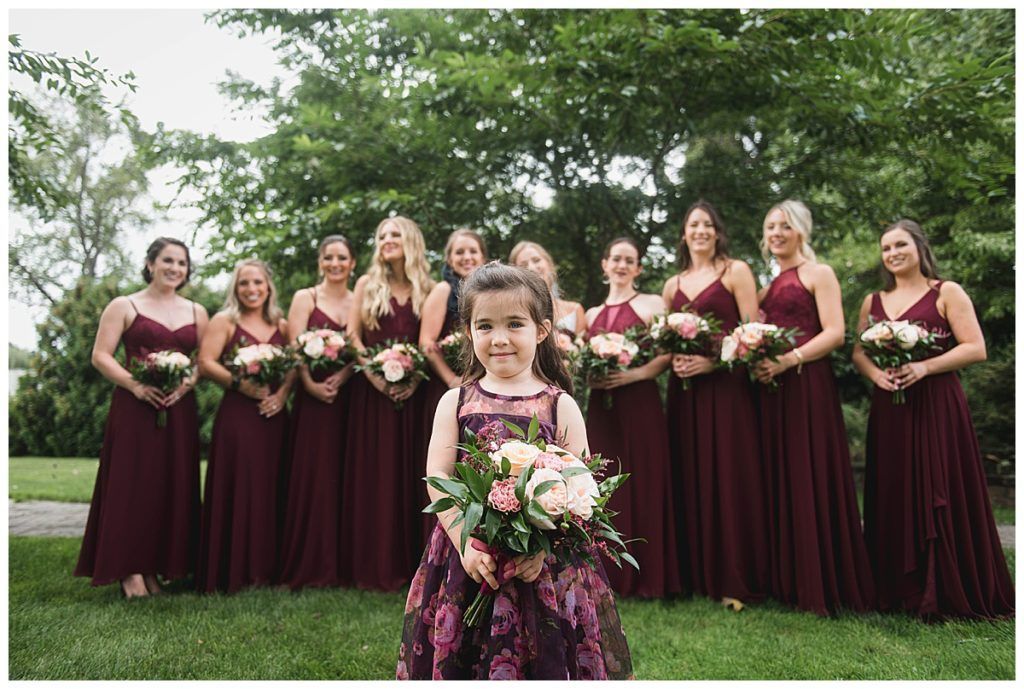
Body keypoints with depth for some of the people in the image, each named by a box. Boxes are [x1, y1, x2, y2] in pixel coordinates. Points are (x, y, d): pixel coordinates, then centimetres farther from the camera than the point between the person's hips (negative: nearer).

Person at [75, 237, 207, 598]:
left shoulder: (196, 312, 14)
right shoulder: (123, 306, 4)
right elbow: (101, 356, -3)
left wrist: (188, 382, -10)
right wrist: (135, 385, -17)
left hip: (180, 410, 4)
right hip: (134, 408, -3)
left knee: (172, 487, 4)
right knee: (132, 485, -3)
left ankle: (156, 566, 15)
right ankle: (129, 569, 5)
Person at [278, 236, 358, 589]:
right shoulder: (305, 298, 7)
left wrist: (342, 376, -15)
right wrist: (311, 384, -18)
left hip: (349, 397, 2)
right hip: (313, 396, -2)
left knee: (344, 477, 3)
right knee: (312, 475, -2)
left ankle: (341, 561, 12)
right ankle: (309, 564, 6)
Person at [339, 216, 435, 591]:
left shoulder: (427, 289, 8)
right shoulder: (367, 284, 7)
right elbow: (352, 336, 1)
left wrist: (416, 377, -12)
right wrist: (375, 375, -11)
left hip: (412, 391, 1)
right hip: (372, 389, 0)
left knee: (409, 474, 3)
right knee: (372, 474, 0)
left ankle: (407, 563, 11)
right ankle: (371, 565, 7)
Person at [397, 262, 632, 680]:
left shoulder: (560, 405, 1)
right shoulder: (455, 402, 5)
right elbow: (437, 477, -2)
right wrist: (467, 542, -14)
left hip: (545, 564, -1)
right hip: (468, 560, 1)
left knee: (544, 660, 5)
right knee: (460, 659, 7)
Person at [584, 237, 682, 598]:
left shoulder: (652, 303, 3)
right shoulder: (592, 313, 17)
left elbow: (669, 352, -6)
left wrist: (635, 373, -18)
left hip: (640, 404, -4)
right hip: (600, 406, 5)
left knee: (642, 485, -3)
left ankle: (646, 576, 6)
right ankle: (610, 574, 15)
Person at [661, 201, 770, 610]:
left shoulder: (736, 271, 3)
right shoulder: (672, 284, 17)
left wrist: (713, 361, -17)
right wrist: (674, 360, -4)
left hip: (727, 385, -5)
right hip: (685, 388, 5)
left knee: (729, 478, -4)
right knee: (691, 480, 5)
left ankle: (736, 579, 4)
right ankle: (699, 574, 14)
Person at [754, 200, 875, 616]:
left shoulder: (817, 273, 1)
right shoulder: (768, 282, 20)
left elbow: (835, 333, -9)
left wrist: (787, 360, -19)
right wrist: (755, 360, -1)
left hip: (808, 386, -7)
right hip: (770, 390, 7)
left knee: (811, 482, -5)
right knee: (779, 481, 7)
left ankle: (823, 587, 4)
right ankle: (787, 582, 15)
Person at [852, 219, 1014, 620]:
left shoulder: (947, 293, 2)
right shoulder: (873, 302, 15)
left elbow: (976, 348, -5)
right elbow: (858, 352, 13)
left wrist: (923, 367, -18)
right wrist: (875, 373, -9)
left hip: (937, 406, -4)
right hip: (888, 410, 4)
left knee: (941, 497, -4)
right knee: (893, 497, 5)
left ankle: (949, 595, 7)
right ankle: (901, 591, 14)